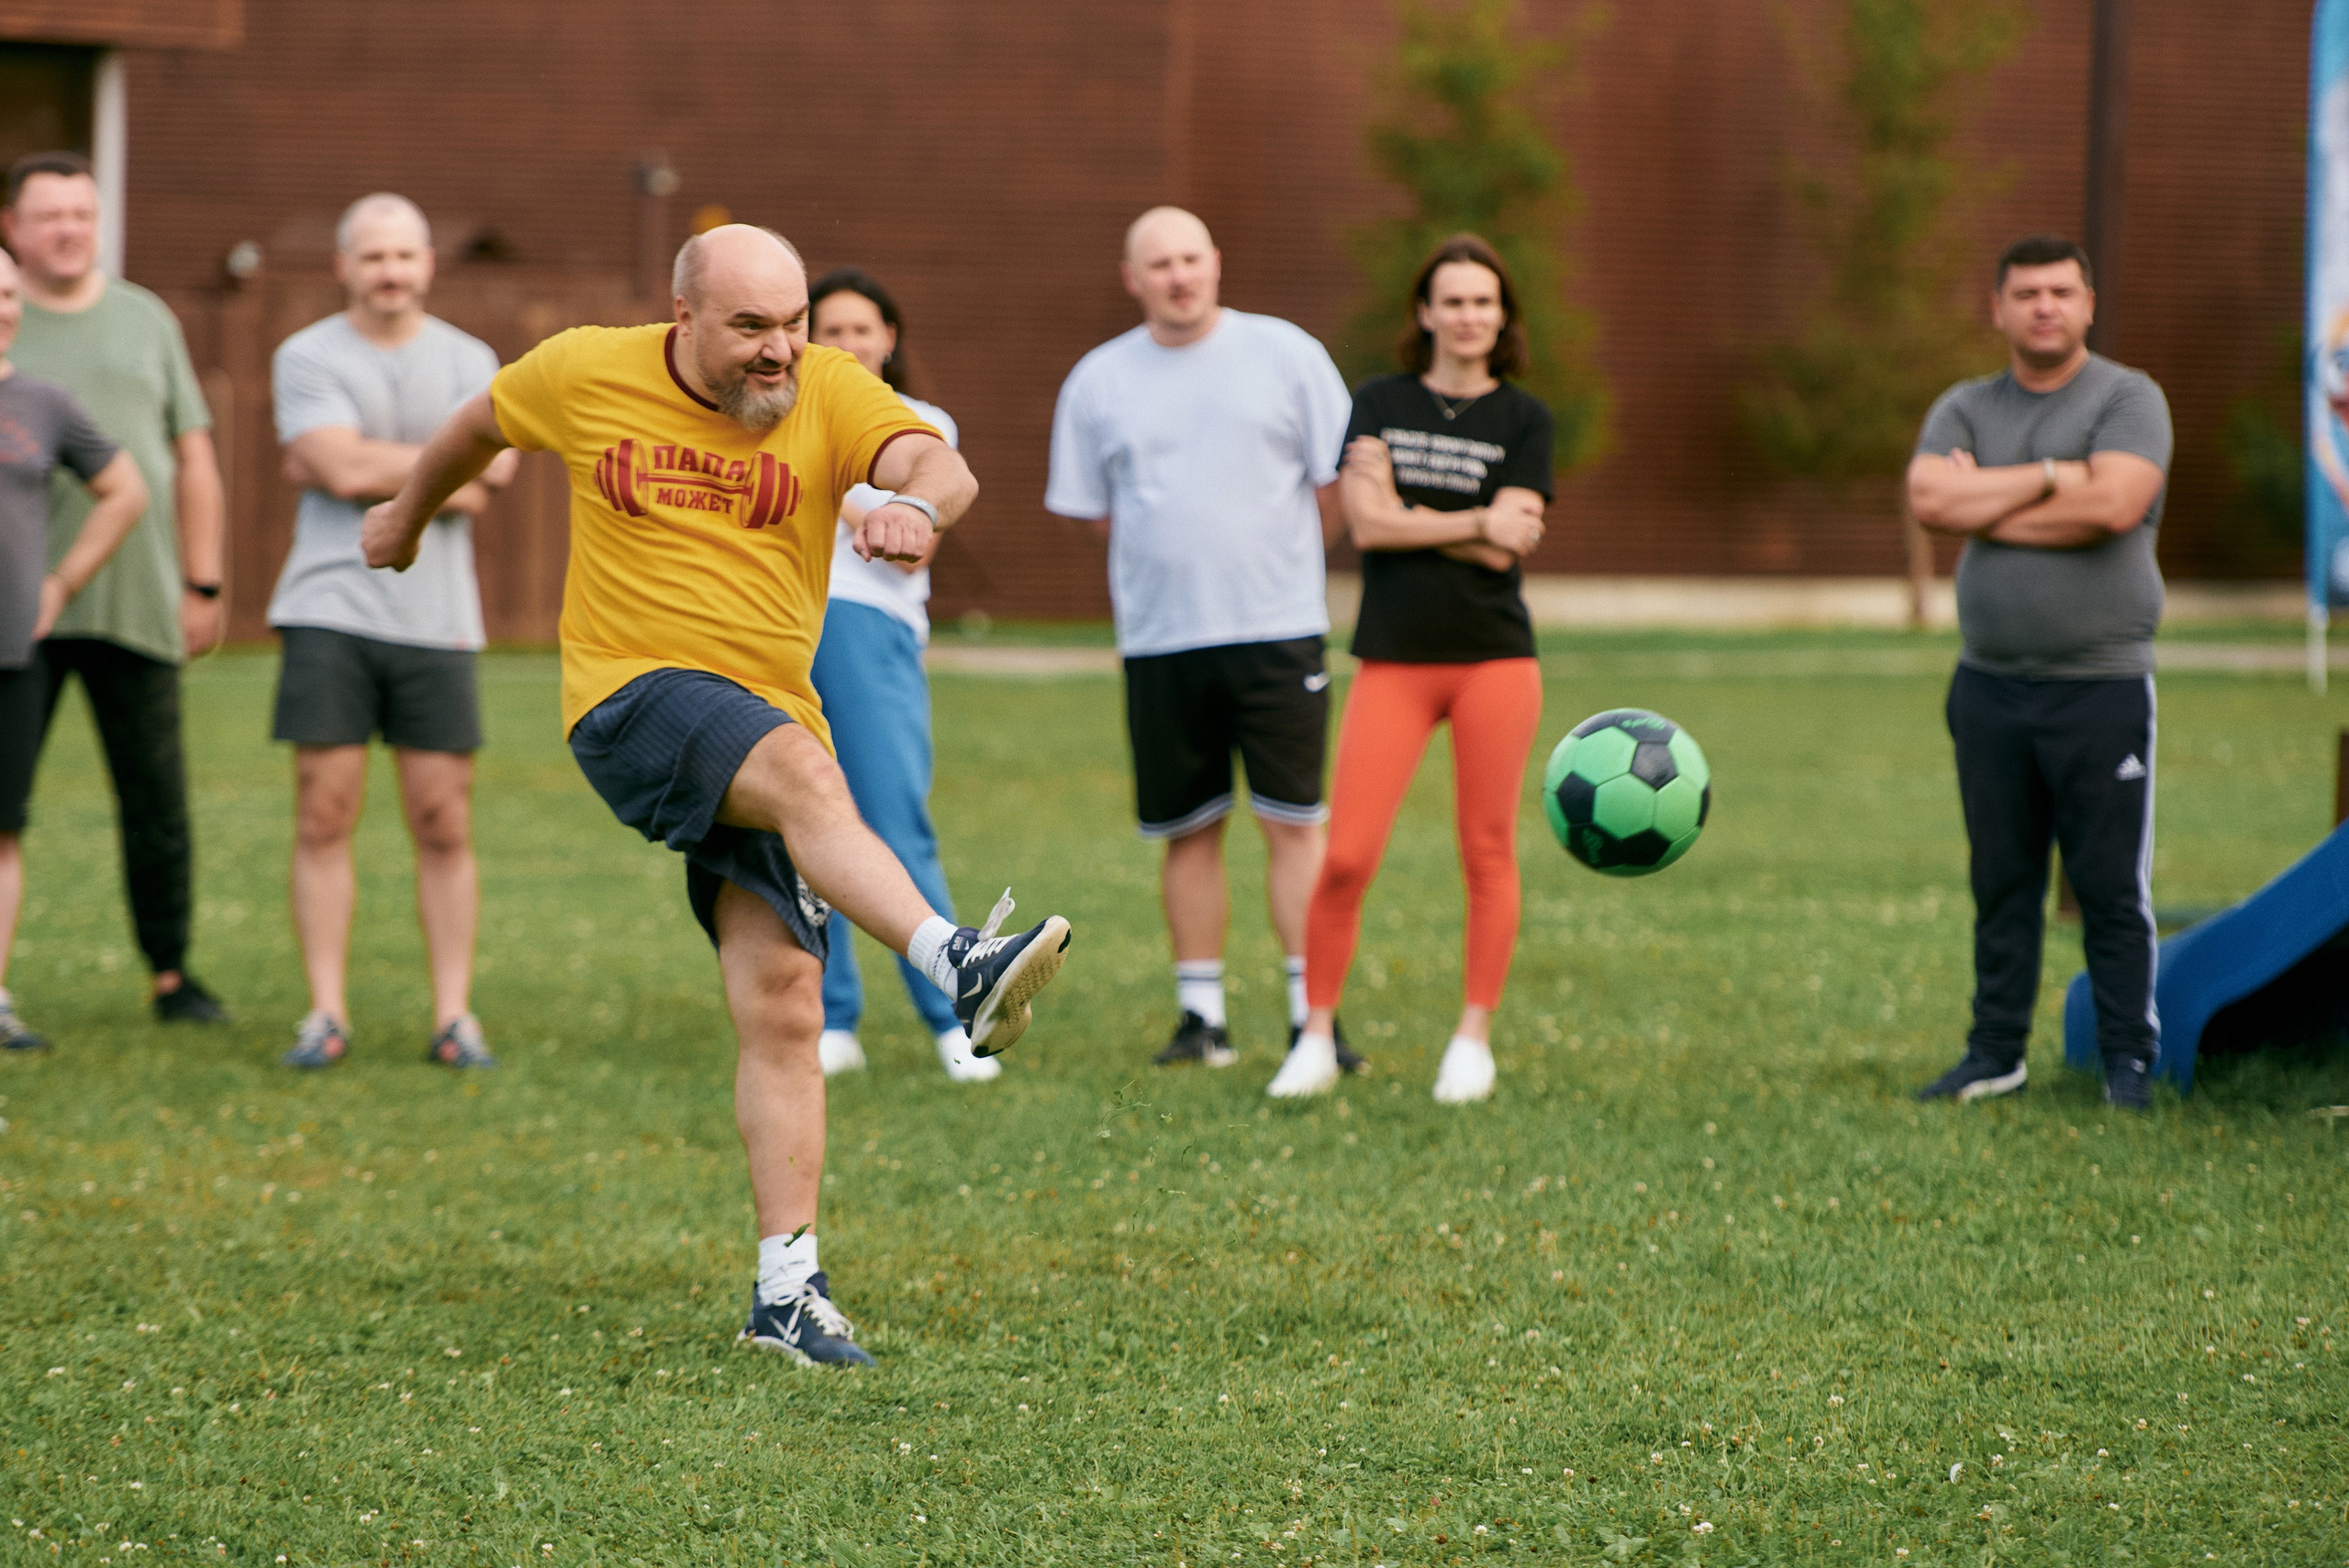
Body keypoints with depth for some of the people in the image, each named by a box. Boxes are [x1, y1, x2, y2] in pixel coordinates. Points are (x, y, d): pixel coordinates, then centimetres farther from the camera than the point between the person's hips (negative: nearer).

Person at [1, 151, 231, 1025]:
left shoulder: (145, 322, 13)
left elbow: (194, 460, 15)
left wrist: (203, 585, 9)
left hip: (136, 607, 2)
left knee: (158, 802, 2)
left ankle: (171, 976, 11)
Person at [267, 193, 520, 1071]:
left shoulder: (468, 362, 10)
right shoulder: (307, 358, 3)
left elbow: (493, 465, -7)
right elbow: (341, 466, -12)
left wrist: (371, 466, -9)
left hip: (436, 620, 2)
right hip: (330, 611, -2)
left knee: (444, 825, 1)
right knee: (324, 816, -3)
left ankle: (455, 1017, 7)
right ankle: (325, 1015, 2)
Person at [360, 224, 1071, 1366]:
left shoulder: (829, 391, -2)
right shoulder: (584, 374, 0)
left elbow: (943, 468, -21)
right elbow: (480, 426, 22)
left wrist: (914, 503, -44)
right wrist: (408, 516, 38)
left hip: (771, 711, 3)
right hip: (632, 702, -3)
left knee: (784, 1003, -7)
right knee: (804, 771, -35)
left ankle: (787, 1289, -3)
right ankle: (960, 969, -55)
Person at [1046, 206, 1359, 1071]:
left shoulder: (1286, 354, 2)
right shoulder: (1099, 380, 7)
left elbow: (1336, 483, 7)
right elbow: (1092, 510, 13)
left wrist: (1276, 558, 11)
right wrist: (1176, 558, 9)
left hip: (1278, 631, -2)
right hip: (1160, 637, 2)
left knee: (1294, 822, -5)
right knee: (1189, 831, 5)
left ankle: (1311, 1014, -2)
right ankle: (1201, 1014, 12)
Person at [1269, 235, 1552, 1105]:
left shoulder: (1523, 420, 4)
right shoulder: (1379, 404, 8)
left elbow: (1507, 550, -7)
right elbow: (1366, 521, -5)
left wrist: (1408, 518, -9)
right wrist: (1474, 524, -10)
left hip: (1494, 657, 0)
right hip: (1394, 660, 0)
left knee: (1488, 853, 1)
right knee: (1346, 858, -7)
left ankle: (1474, 1040, 12)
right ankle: (1317, 1038, 5)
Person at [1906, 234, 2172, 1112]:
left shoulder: (2128, 399, -1)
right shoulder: (1966, 409, 11)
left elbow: (2114, 505, -18)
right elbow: (1928, 499, -7)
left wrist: (1985, 503, -8)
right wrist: (2049, 478, -11)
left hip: (2102, 685, -4)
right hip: (1990, 684, 4)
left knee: (2113, 889, -2)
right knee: (2001, 883, 9)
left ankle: (2129, 1060, 6)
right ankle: (1996, 1056, 16)